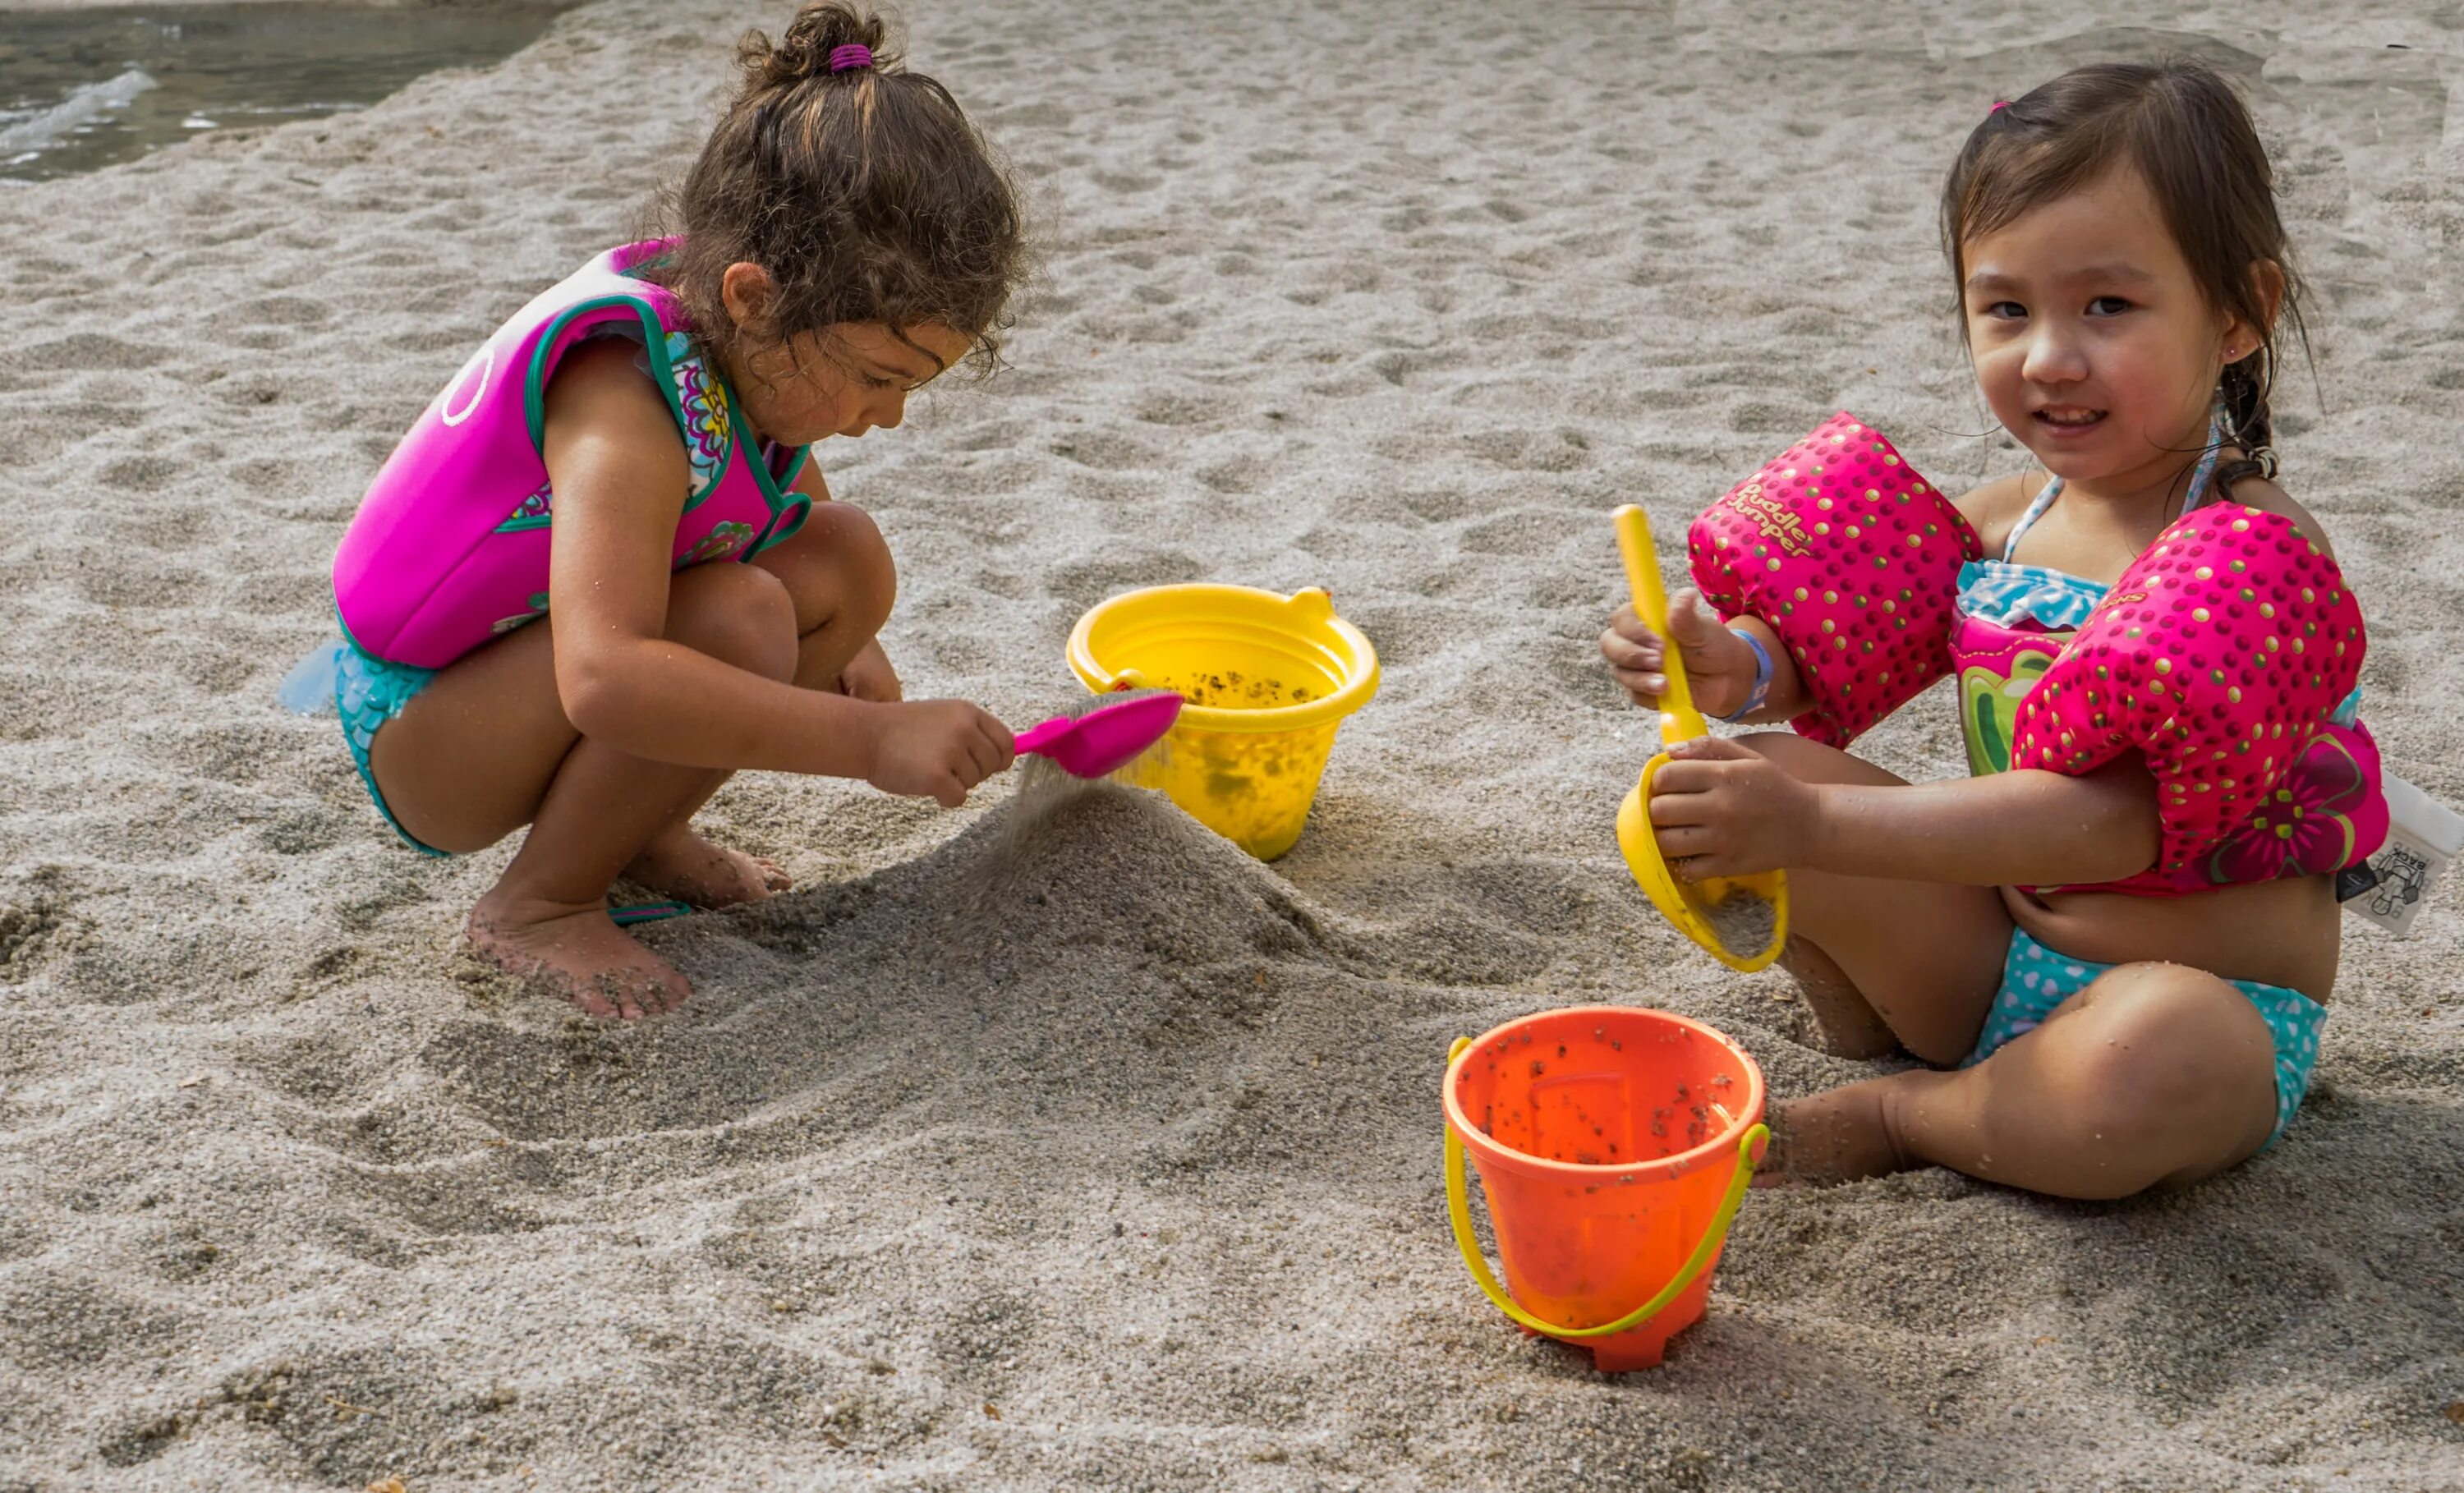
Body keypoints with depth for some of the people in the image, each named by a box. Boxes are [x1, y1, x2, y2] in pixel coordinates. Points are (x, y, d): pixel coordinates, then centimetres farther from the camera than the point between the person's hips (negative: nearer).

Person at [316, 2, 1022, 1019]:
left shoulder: (755, 342, -8)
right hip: (415, 734, -8)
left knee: (848, 559, -7)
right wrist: (869, 741, -49)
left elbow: (789, 500, 17)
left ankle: (640, 834, 6)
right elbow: (605, 680, -48)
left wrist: (846, 650, 5)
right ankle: (540, 904, -12)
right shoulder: (629, 409, -35)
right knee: (738, 622, -32)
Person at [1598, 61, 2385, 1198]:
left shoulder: (2255, 561, -22)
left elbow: (2106, 826, -34)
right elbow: (1830, 667, 10)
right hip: (1993, 962, 5)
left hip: (2212, 1006, -5)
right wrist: (1740, 668, -16)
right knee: (1755, 771, -7)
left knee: (2151, 1057, -41)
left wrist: (1813, 824, -41)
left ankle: (1900, 1118, -10)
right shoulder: (1998, 523, 0)